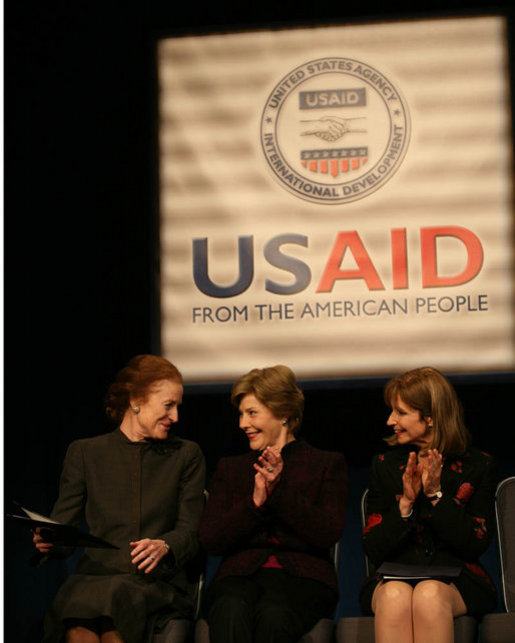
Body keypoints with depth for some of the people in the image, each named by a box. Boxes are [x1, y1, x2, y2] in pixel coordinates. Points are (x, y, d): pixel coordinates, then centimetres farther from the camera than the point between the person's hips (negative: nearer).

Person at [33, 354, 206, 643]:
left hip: (158, 584, 0)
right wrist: (48, 541, -10)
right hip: (96, 575, 1)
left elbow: (192, 532, 9)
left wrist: (164, 546, -14)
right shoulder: (85, 452, 17)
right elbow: (65, 525, 14)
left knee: (115, 600, -37)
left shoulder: (186, 455, 17)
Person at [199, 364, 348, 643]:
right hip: (239, 573, 2)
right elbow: (210, 541, 11)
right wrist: (255, 502, -4)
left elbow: (328, 534, 0)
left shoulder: (327, 465, 16)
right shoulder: (230, 469, 25)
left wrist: (280, 488, -9)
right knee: (232, 611, -37)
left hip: (301, 576, -2)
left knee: (274, 614, -39)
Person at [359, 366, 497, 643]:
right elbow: (373, 550, 5)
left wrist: (436, 494, -11)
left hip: (456, 580, -1)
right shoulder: (385, 465, 11)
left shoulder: (477, 466, 6)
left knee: (429, 595, -37)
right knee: (395, 596, -36)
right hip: (394, 576, 1)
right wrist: (406, 502, -10)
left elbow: (476, 544, -2)